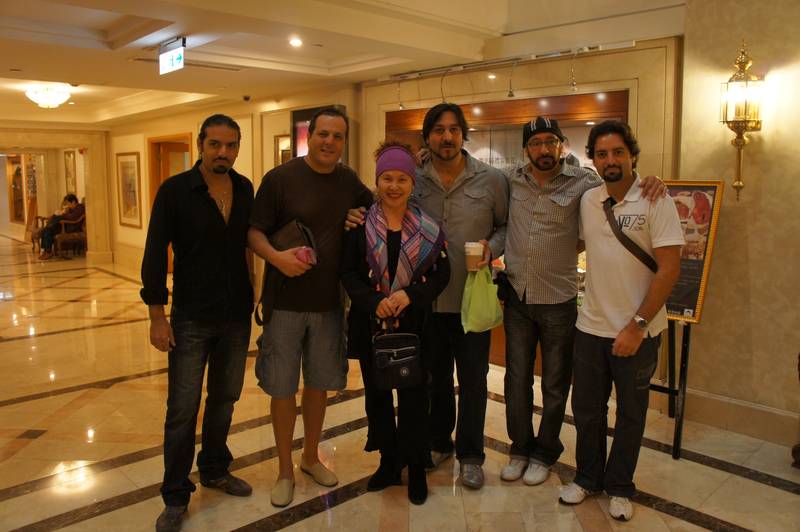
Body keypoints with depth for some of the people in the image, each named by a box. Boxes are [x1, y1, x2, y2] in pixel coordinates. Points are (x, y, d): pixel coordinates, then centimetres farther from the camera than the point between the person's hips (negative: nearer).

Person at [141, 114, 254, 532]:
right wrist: (157, 315, -12)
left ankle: (215, 470, 37)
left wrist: (257, 299, 7)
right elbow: (155, 255, -9)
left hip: (237, 316, 4)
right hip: (191, 318, -4)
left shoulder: (245, 189, 1)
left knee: (225, 399, 16)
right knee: (183, 409, 3)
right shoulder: (175, 190, -9)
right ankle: (175, 496, 19)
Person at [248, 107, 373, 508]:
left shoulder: (349, 181, 3)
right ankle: (285, 470, 26)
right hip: (286, 302, -3)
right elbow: (254, 232, -8)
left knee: (319, 383, 16)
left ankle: (311, 457, 37)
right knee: (282, 387, 7)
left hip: (330, 302, 4)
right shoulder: (279, 178, -9)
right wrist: (276, 256, -26)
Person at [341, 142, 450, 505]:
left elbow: (442, 273, 0)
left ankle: (416, 468, 21)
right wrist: (374, 303, -18)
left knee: (413, 395, 2)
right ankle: (389, 462, 29)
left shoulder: (427, 226, 0)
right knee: (377, 392, 11)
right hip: (370, 322, 1)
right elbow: (349, 271, -3)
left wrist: (410, 295, -16)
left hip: (413, 322, -1)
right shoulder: (360, 224, 0)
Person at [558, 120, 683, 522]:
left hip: (637, 331, -4)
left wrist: (637, 326, -18)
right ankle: (588, 477, 35)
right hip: (590, 326, 4)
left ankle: (619, 487, 32)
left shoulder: (655, 201, -11)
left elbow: (669, 268, -15)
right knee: (586, 409, 14)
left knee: (631, 414, 13)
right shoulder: (588, 200, 3)